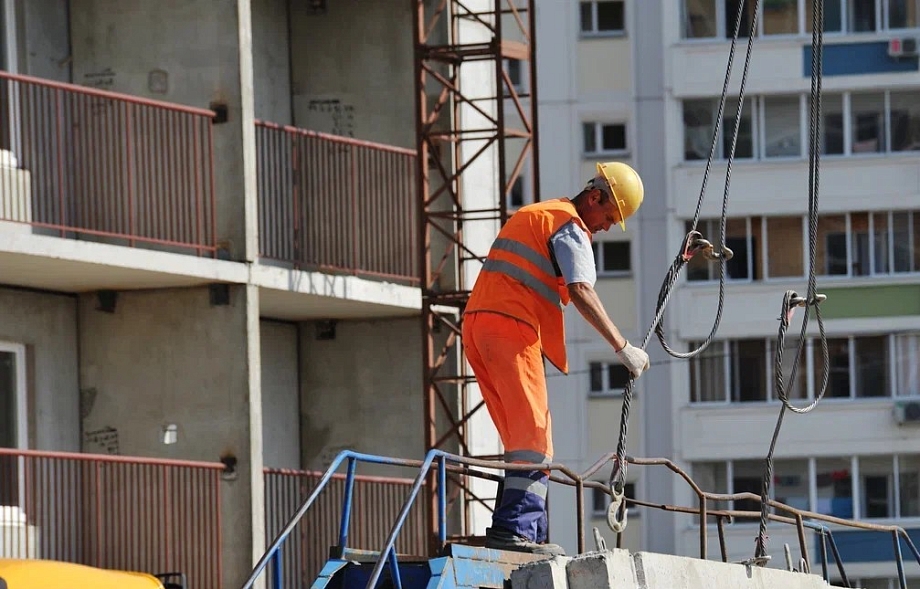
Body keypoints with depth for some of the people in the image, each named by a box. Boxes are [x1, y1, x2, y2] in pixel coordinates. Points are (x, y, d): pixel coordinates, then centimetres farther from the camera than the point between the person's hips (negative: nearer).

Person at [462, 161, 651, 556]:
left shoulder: (534, 214, 28)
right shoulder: (571, 227, -3)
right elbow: (581, 292, -16)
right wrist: (622, 348, -20)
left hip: (477, 323, 9)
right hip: (510, 328, -9)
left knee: (522, 435, 10)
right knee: (533, 436, -12)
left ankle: (512, 527, 4)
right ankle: (516, 529, -21)